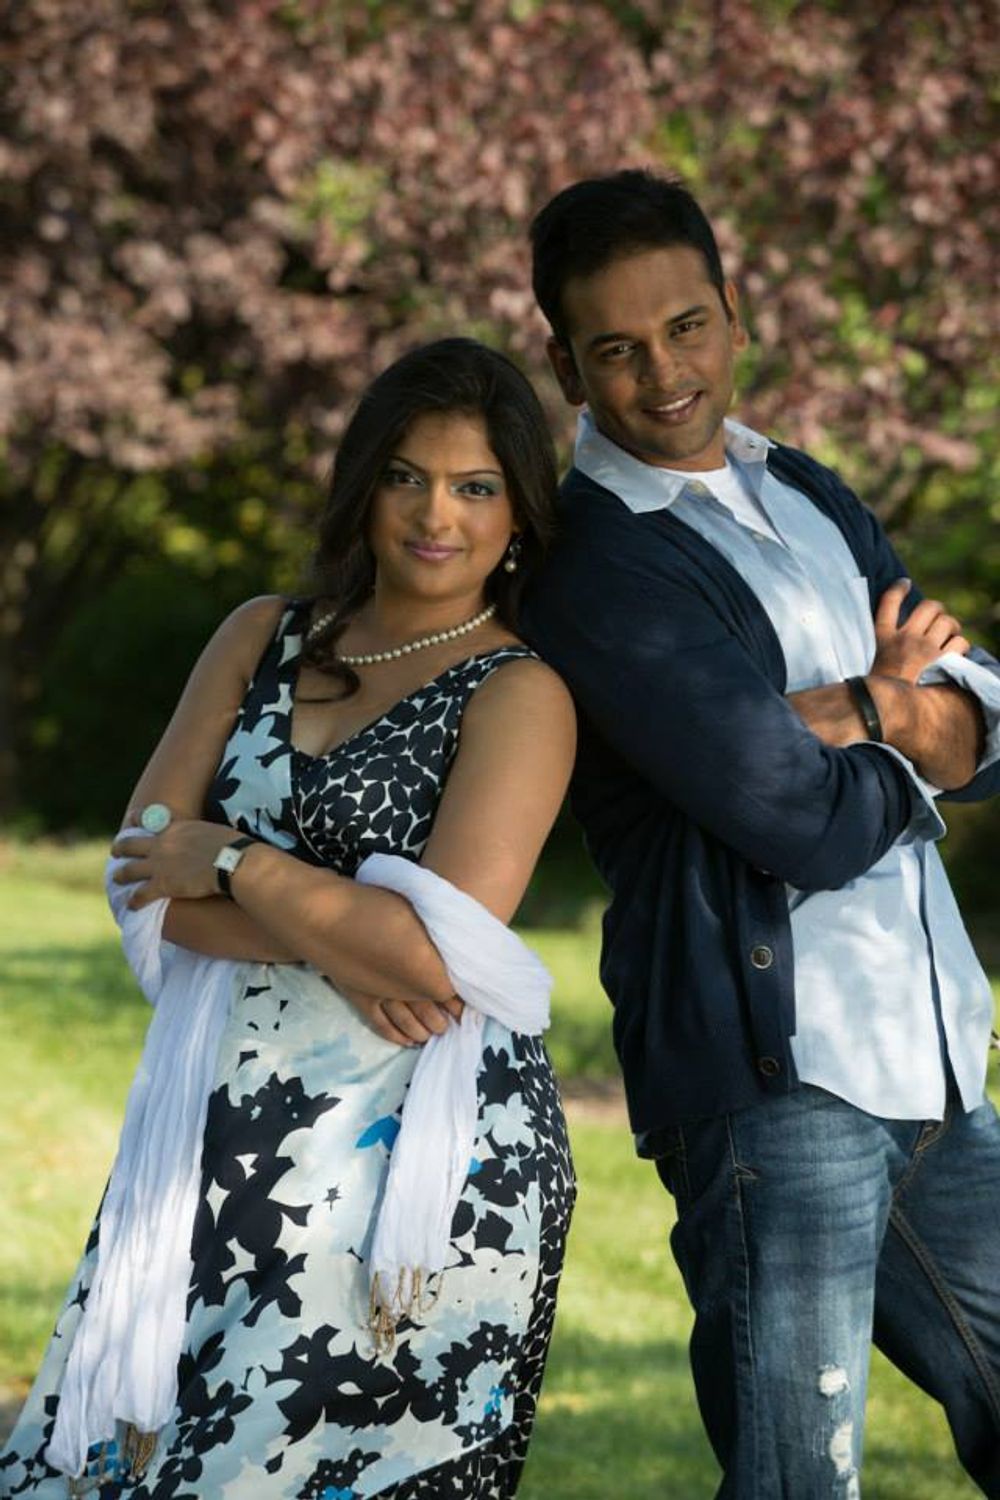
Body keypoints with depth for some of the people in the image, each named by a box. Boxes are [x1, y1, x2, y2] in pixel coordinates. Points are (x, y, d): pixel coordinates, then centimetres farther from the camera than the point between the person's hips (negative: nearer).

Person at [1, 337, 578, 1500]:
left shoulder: (518, 694, -4)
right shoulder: (263, 638, 11)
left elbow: (441, 951, -16)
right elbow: (144, 872, 2)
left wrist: (232, 862, -7)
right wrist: (328, 944, -13)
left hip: (418, 1145, -5)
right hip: (225, 1123, 5)